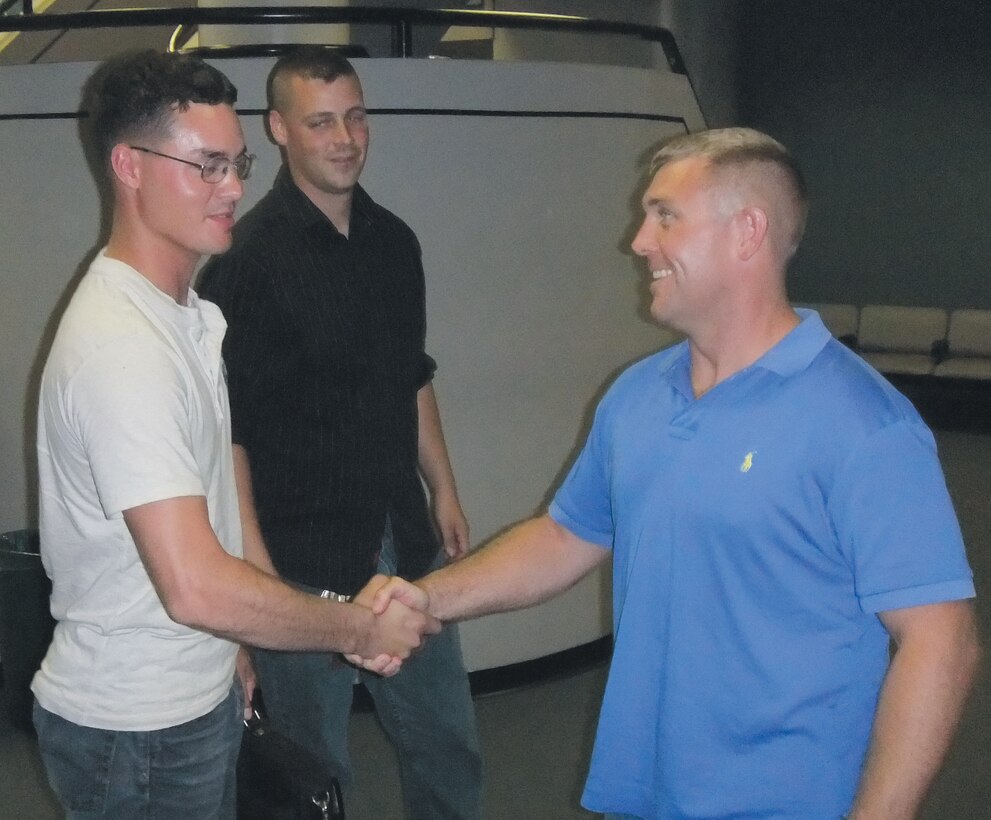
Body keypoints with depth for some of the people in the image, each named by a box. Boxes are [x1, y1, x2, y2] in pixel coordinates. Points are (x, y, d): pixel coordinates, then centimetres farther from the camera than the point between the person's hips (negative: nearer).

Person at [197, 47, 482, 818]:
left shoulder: (393, 241, 7)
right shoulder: (249, 255, -14)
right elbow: (229, 426, -16)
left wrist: (444, 492, 15)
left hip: (406, 543, 6)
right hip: (302, 559, -6)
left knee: (449, 744, 18)